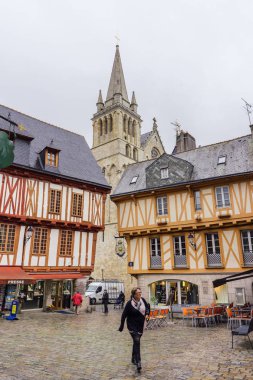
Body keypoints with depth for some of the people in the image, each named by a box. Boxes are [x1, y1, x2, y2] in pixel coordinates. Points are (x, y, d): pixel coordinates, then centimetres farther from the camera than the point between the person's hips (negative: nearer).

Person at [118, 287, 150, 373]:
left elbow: (147, 307, 13)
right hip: (132, 326, -5)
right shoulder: (129, 303, -19)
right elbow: (124, 315, -11)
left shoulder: (142, 300, -6)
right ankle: (138, 363, -14)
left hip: (141, 326, 5)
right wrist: (121, 326, -5)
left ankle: (133, 359, 35)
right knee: (137, 342, -16)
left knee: (136, 342, 18)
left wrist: (147, 313, -7)